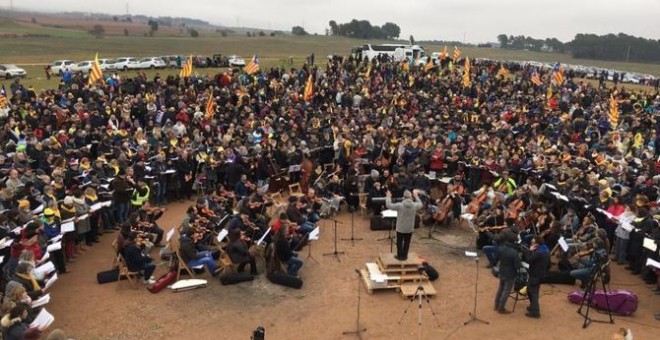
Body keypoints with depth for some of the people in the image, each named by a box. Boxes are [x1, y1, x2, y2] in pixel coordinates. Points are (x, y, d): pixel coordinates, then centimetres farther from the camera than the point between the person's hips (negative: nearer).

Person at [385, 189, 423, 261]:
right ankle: (404, 256, 23)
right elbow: (420, 204, 12)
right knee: (407, 242, 16)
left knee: (399, 242, 12)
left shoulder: (400, 205, -23)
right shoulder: (414, 205, -12)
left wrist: (388, 197, 1)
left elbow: (389, 205, -14)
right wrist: (416, 196, 21)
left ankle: (399, 256, 19)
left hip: (400, 228, -3)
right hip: (409, 228, 3)